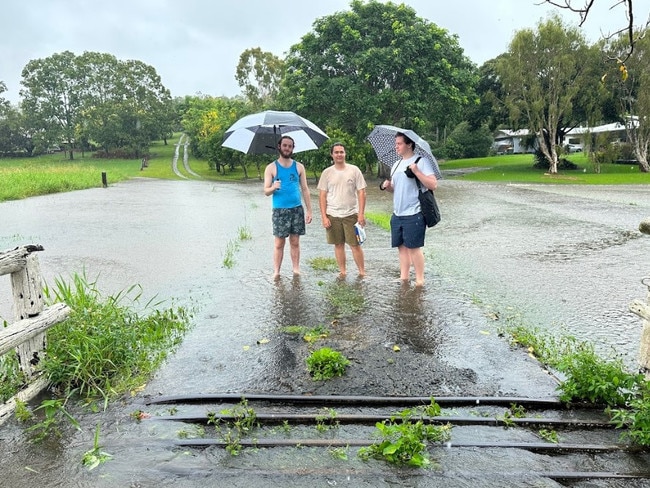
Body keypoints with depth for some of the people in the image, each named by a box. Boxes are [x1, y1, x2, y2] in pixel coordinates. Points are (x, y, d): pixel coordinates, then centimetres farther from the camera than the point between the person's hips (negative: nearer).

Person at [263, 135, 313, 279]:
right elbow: (266, 191, -2)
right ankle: (276, 271, 5)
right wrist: (273, 187, -25)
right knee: (279, 243, -1)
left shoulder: (299, 167, 8)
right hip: (279, 210, -2)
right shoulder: (271, 167, 1)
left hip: (297, 209, 2)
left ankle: (296, 269, 14)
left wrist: (309, 210, 4)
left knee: (295, 242, 7)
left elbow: (305, 189, 9)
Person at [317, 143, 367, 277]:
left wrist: (361, 214, -8)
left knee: (355, 244, 0)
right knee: (338, 245, 8)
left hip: (351, 214, -1)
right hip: (332, 215, 2)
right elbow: (322, 196, 3)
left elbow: (361, 192, -1)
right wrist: (324, 217, -4)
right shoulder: (327, 173, 3)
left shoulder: (354, 170, -1)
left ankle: (362, 272, 11)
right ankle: (342, 272, 19)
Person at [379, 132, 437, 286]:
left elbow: (433, 185, -15)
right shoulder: (396, 165, 16)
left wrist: (416, 171, -23)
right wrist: (388, 186, 2)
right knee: (402, 246, 10)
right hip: (397, 214, 7)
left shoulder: (421, 161, -7)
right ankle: (403, 278, 18)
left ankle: (420, 281, 9)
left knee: (413, 247, -2)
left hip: (413, 214, -7)